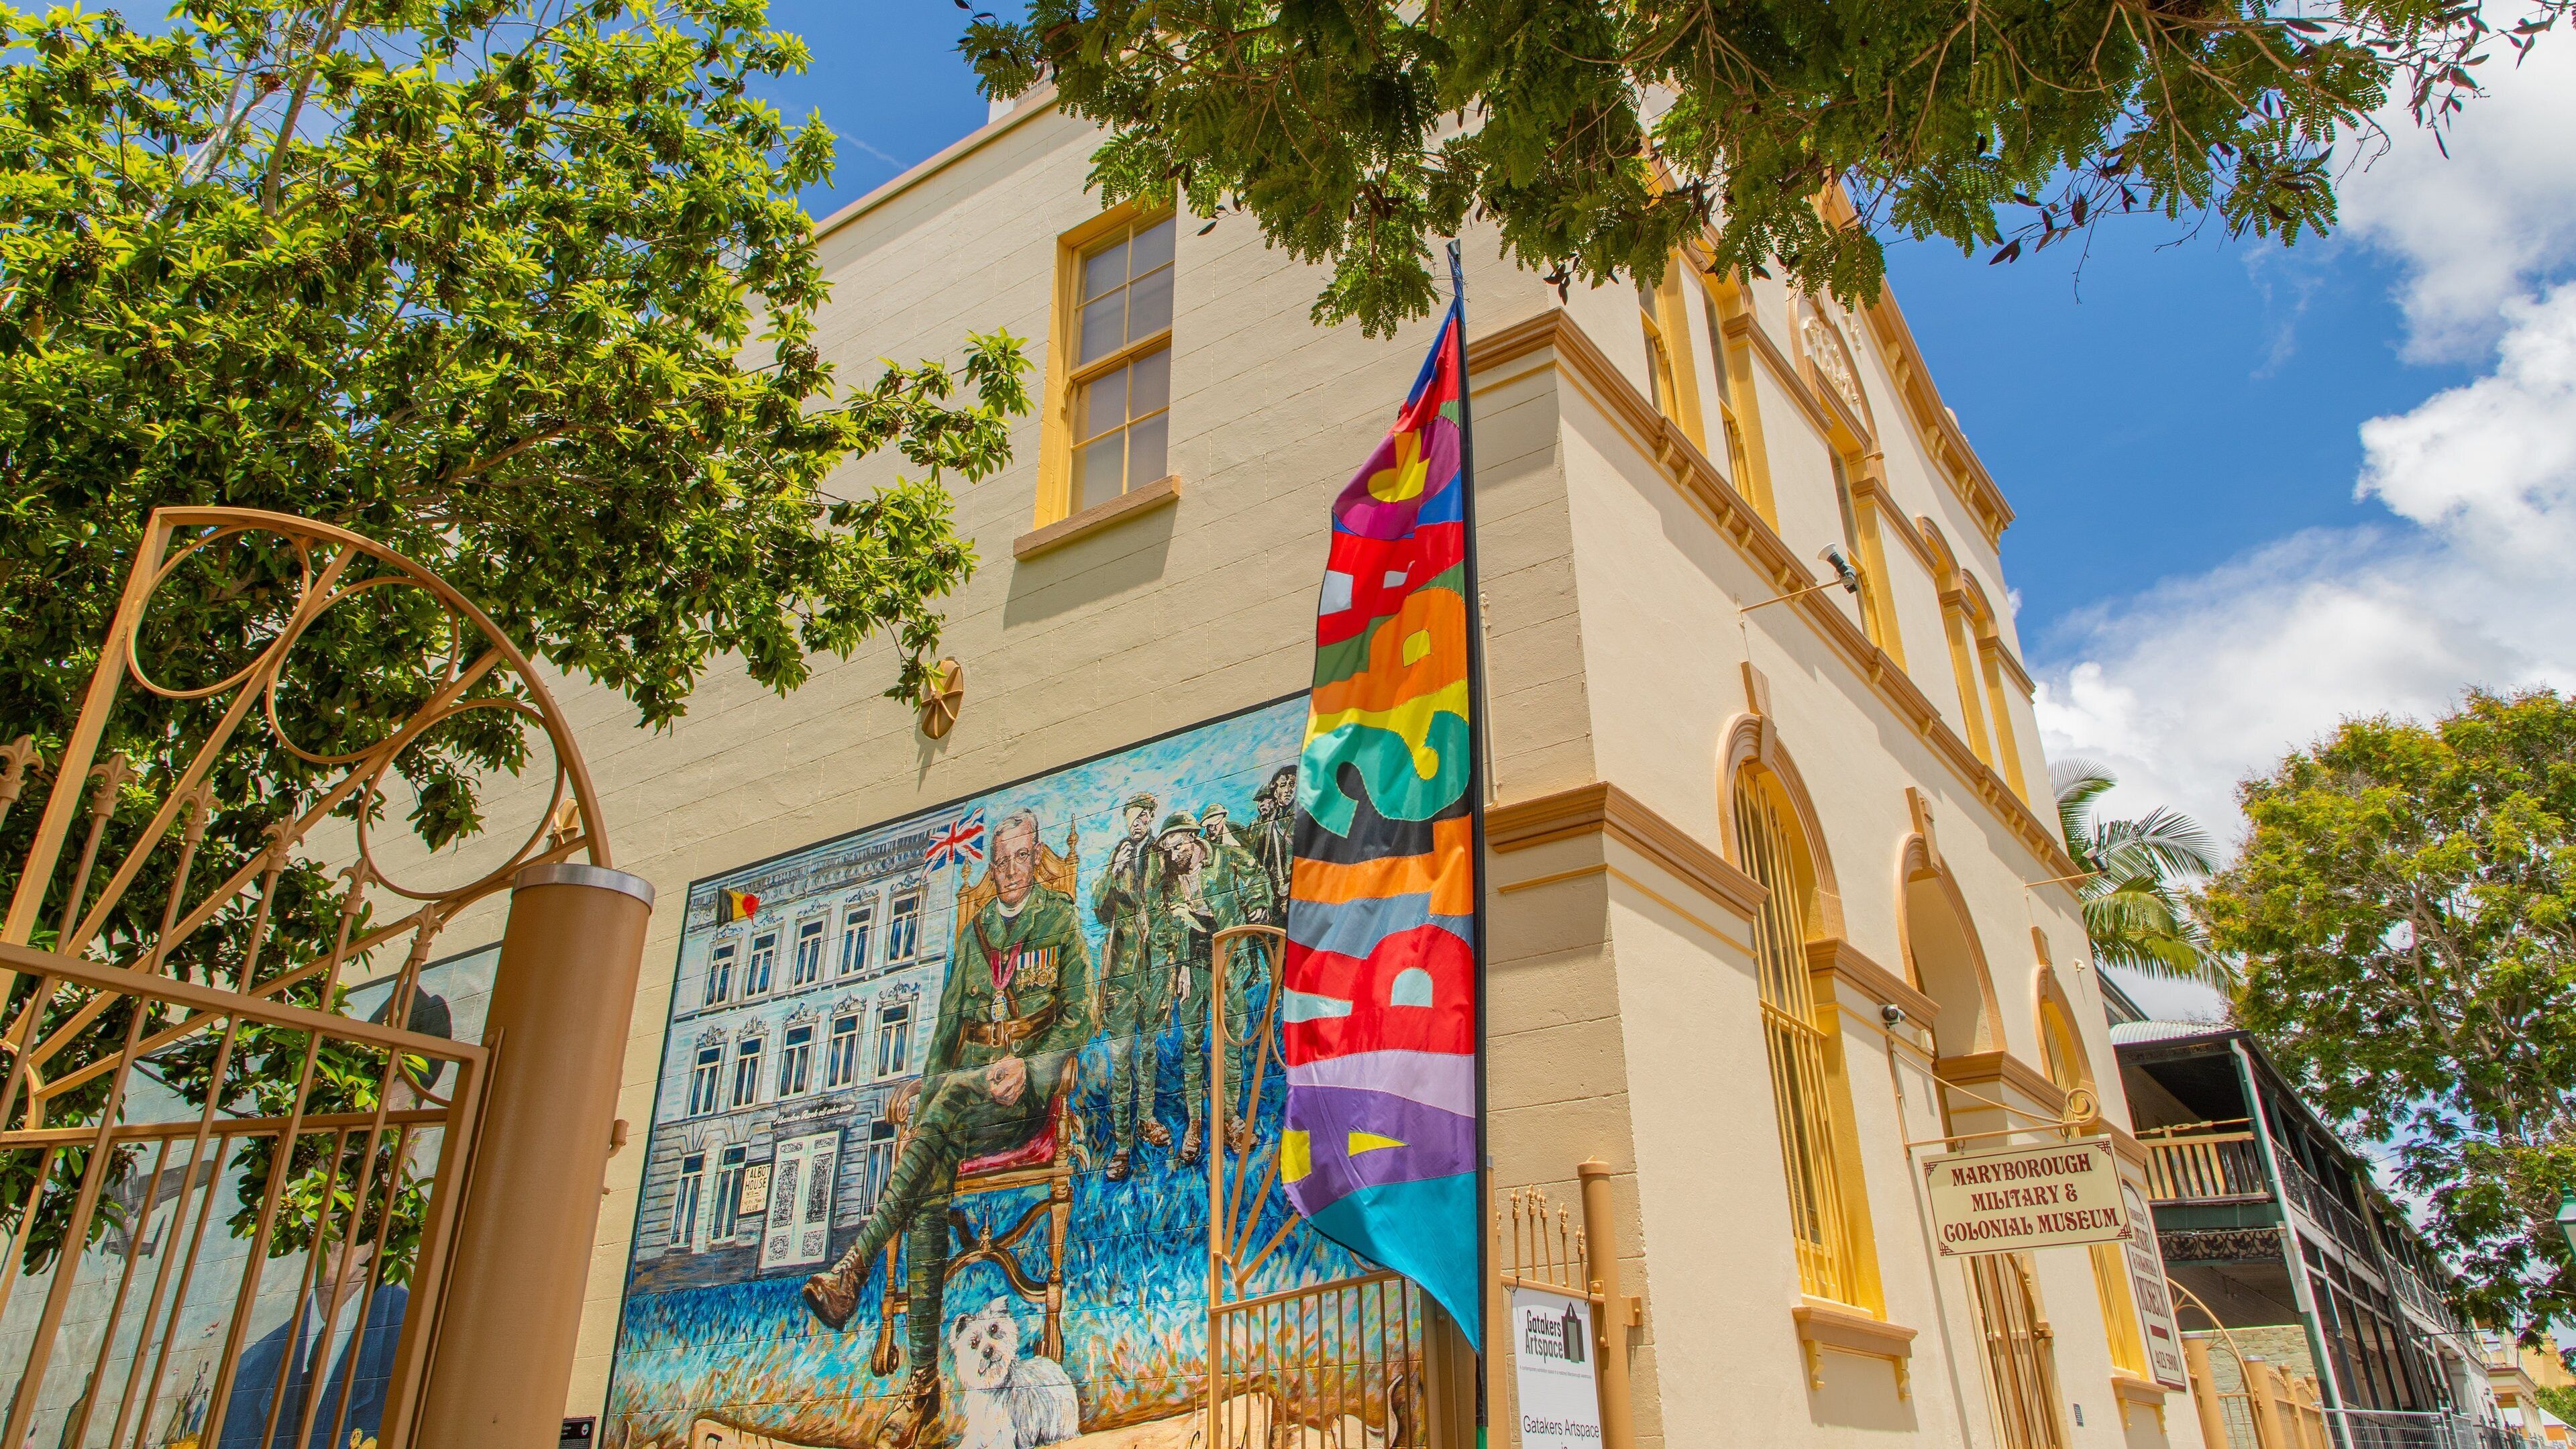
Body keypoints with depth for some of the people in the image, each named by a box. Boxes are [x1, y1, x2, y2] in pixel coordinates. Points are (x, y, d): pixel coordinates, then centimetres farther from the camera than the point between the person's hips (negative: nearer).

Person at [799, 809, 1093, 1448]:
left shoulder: (1060, 917, 7)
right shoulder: (972, 932, 20)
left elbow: (1079, 1014, 1)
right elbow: (950, 1019, 16)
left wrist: (1026, 1063, -14)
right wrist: (923, 1098, 3)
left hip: (1029, 1078, -3)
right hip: (968, 1072, 4)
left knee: (956, 1092, -36)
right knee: (927, 1195, -22)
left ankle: (856, 1263, -43)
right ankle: (923, 1380, -25)